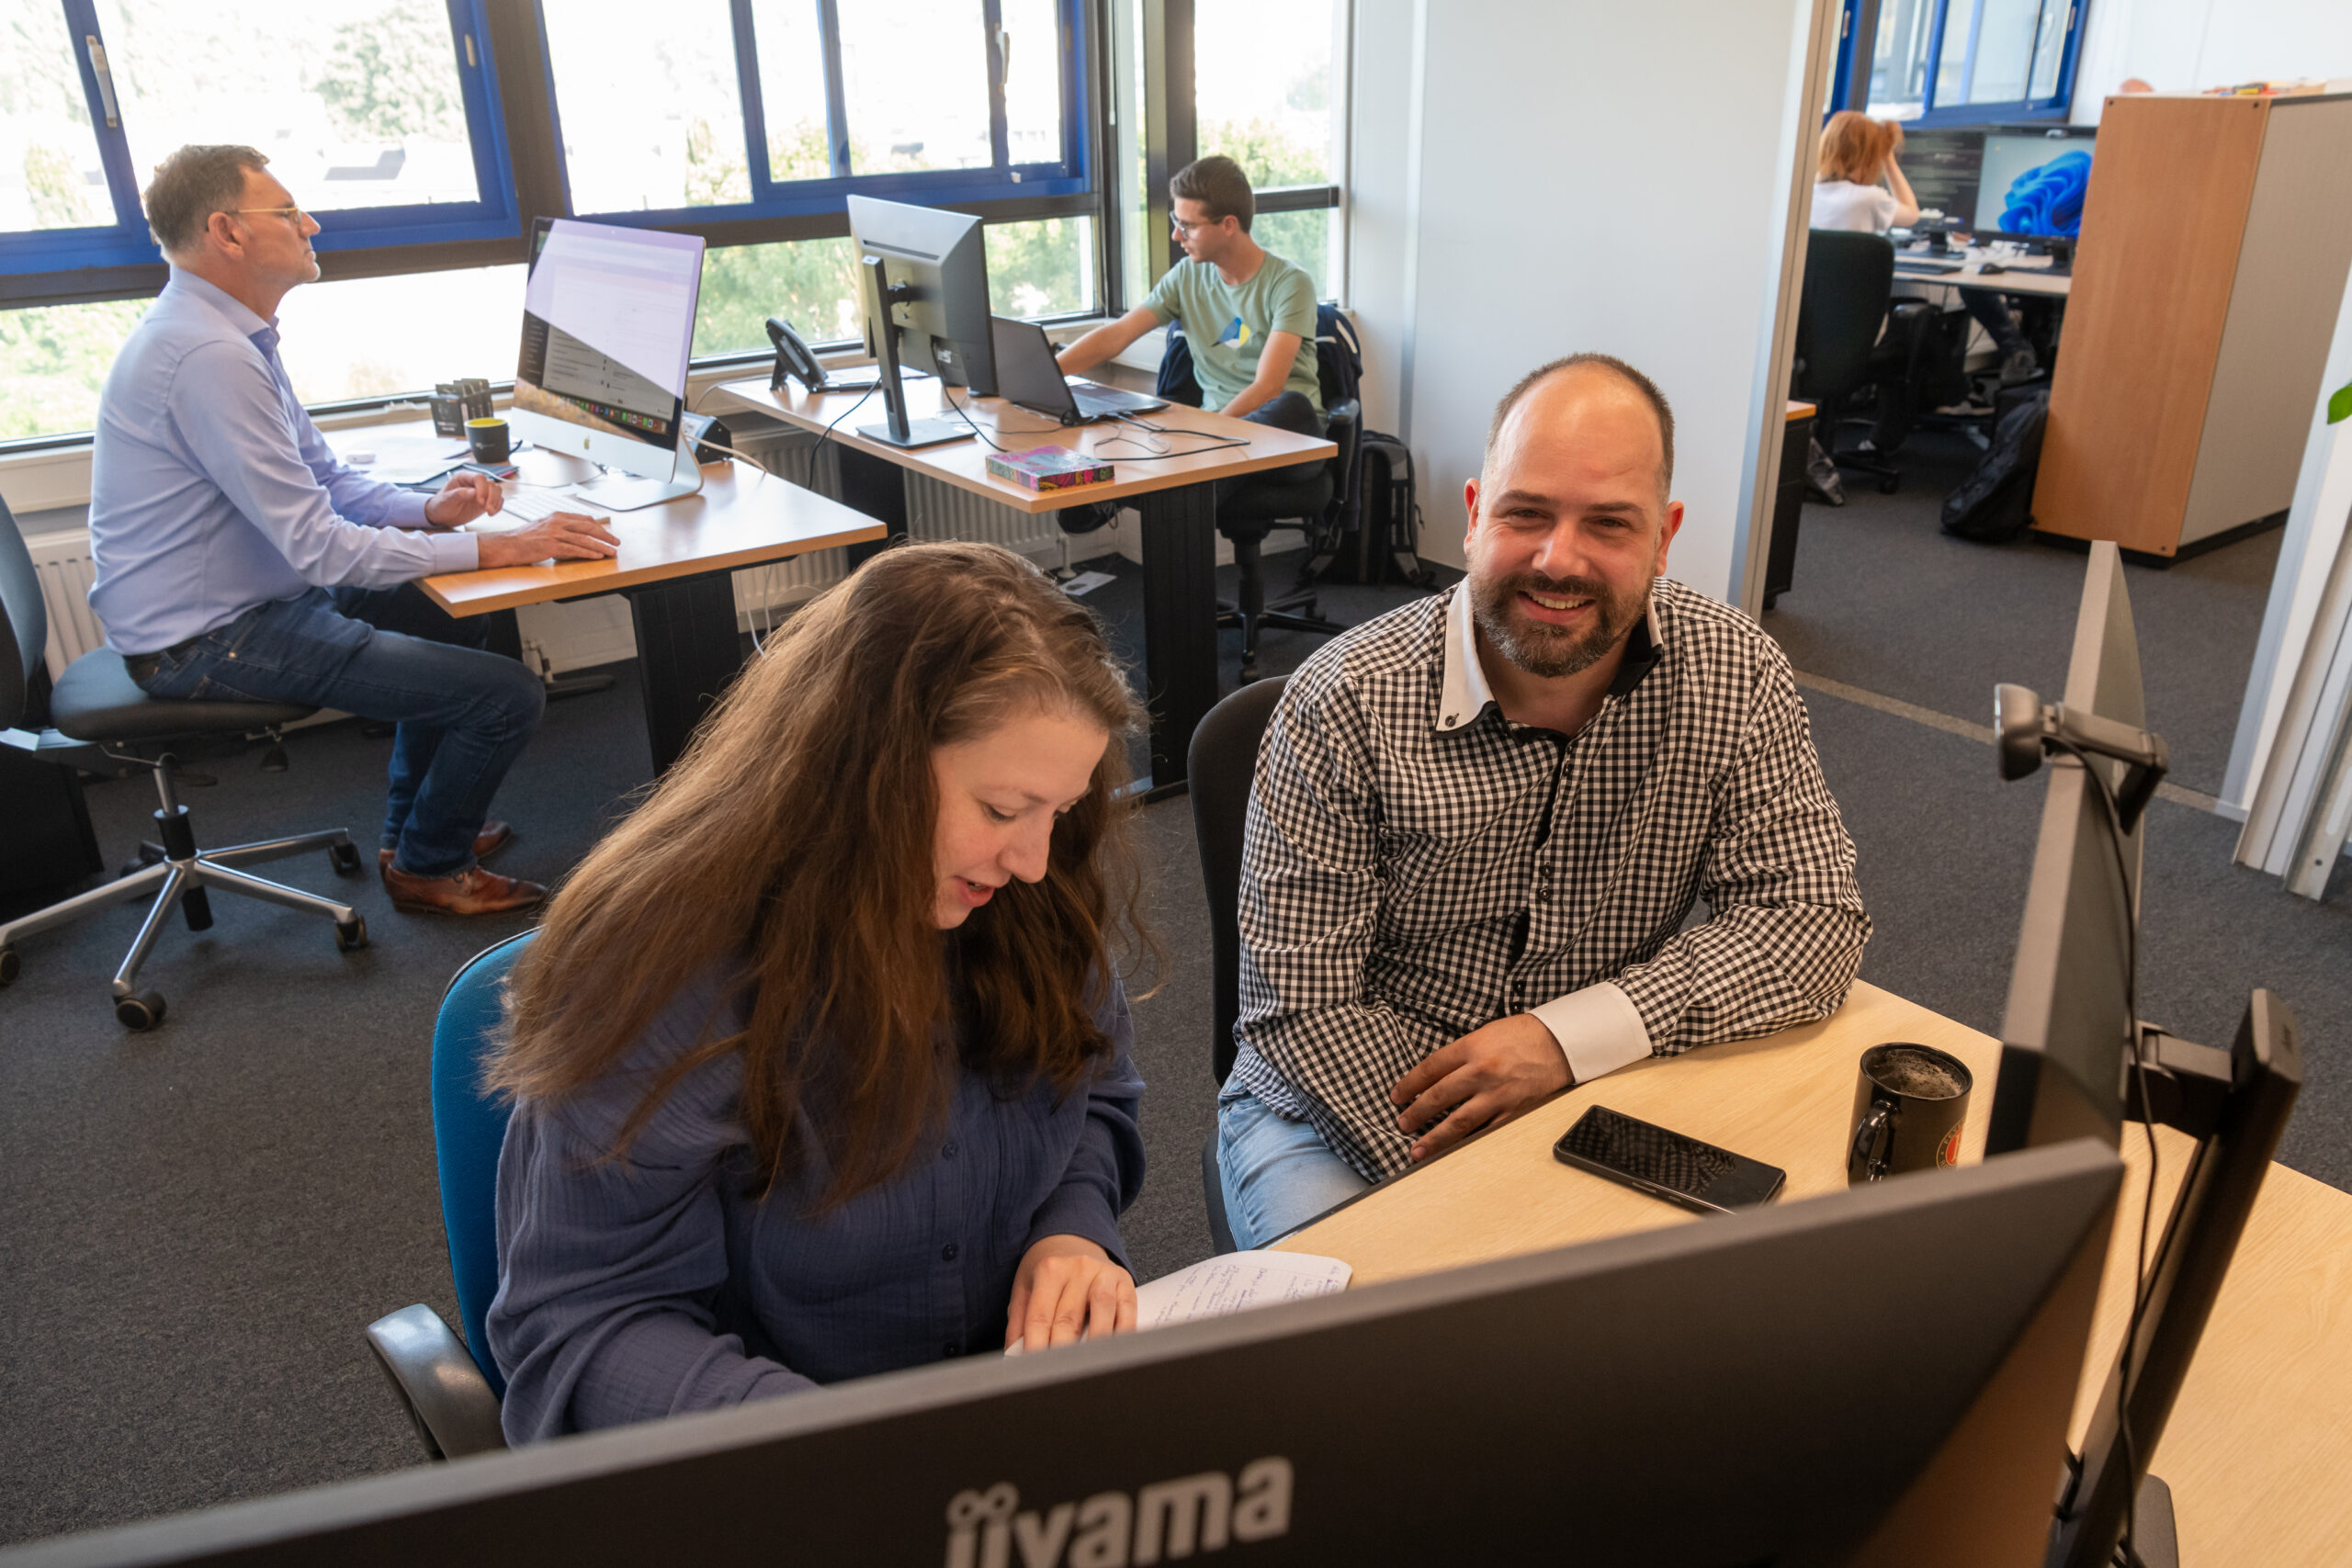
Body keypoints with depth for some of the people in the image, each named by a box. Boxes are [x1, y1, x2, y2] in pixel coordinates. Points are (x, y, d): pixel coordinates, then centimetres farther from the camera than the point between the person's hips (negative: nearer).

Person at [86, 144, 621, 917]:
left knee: (450, 617, 27)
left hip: (241, 599, 11)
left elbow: (326, 479, 14)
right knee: (507, 694, -15)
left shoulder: (227, 332, 8)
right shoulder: (207, 355, -25)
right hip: (206, 643, -11)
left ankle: (416, 825, 36)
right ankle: (428, 869, 10)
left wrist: (427, 508, -6)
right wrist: (497, 548, -27)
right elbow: (320, 547, -28)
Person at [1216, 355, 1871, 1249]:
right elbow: (1303, 1010, -17)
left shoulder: (1737, 679, -7)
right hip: (1342, 1110, -2)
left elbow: (1816, 922, -9)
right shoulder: (1342, 705, -18)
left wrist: (1571, 1036, -22)